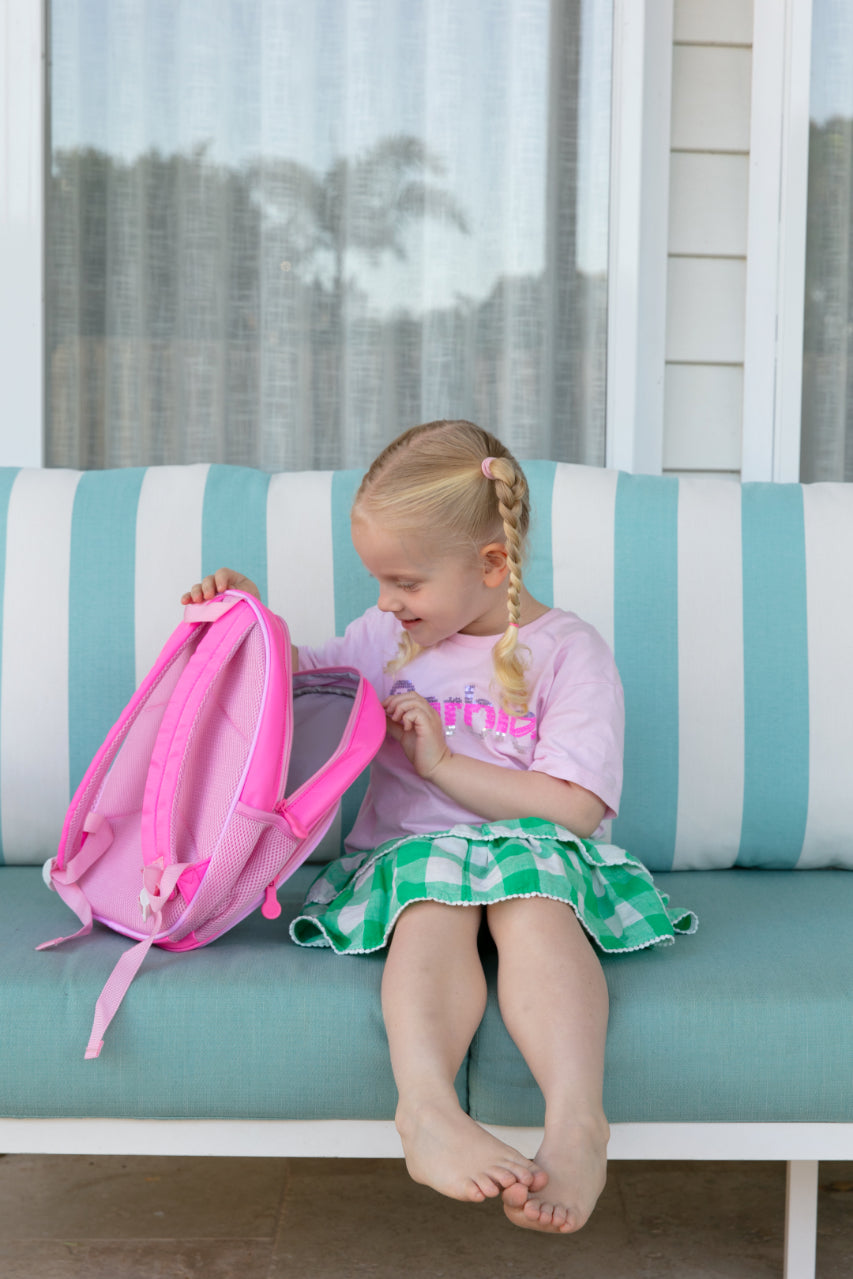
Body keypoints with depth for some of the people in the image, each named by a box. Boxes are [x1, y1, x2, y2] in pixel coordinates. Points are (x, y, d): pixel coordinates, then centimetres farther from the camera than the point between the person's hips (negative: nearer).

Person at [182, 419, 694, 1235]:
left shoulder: (567, 649, 0)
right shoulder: (390, 635, 15)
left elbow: (576, 808, -9)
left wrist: (443, 763, -11)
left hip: (539, 854, -2)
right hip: (407, 851, 2)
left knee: (532, 886, -37)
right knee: (436, 904, -33)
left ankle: (576, 1120, -51)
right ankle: (427, 1110, -56)